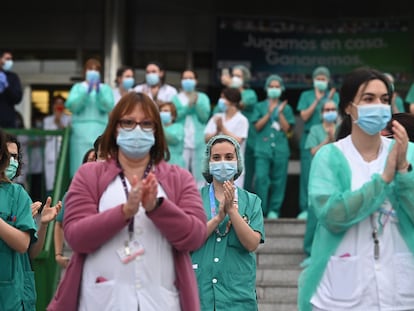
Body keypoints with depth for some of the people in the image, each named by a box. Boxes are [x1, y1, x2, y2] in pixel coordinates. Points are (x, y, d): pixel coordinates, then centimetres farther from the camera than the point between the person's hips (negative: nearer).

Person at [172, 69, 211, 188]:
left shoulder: (203, 97, 12)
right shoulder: (176, 98, 11)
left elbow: (205, 116, -2)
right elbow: (174, 116, -5)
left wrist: (197, 102, -12)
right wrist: (188, 105, -12)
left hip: (199, 142, 1)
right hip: (181, 142, -1)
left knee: (199, 174, 0)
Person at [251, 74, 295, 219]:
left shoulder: (286, 108, 13)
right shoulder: (260, 106, 13)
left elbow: (287, 128, 4)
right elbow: (257, 126, 2)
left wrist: (280, 113, -6)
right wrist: (269, 113, -8)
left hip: (281, 149, 1)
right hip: (263, 148, -1)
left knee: (278, 180, 0)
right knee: (261, 178, -12)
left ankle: (274, 210, 6)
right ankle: (260, 210, -6)